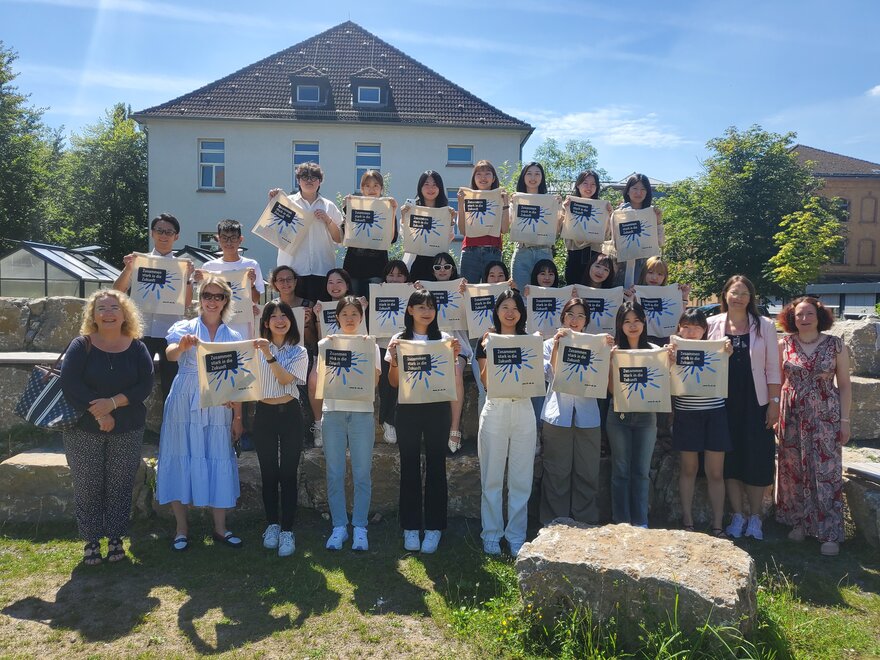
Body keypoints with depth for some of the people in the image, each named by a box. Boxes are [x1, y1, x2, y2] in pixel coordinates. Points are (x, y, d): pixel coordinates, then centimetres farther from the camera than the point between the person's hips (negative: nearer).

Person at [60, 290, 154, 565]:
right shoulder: (81, 346, -4)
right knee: (87, 486, 5)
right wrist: (99, 414, -19)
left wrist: (113, 402, -21)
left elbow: (146, 385, -9)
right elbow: (70, 383, -14)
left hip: (127, 431, 1)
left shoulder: (136, 348, 0)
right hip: (84, 430, -1)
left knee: (120, 486, 7)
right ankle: (91, 540, 20)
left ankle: (116, 538, 21)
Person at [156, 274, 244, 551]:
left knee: (219, 462, 4)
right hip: (185, 403, -2)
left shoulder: (233, 337, 9)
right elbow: (170, 355, -19)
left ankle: (220, 528, 16)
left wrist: (238, 417, 7)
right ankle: (181, 528, 15)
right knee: (182, 461, 2)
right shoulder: (185, 328, 1)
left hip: (218, 407, 2)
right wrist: (182, 345, -42)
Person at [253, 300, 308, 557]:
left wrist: (269, 355, -22)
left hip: (289, 414, -1)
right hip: (264, 414, 1)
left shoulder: (299, 352, 1)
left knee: (288, 474, 0)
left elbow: (285, 378, -14)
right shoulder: (257, 349, 3)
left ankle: (287, 531, 6)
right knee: (268, 473, 9)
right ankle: (272, 525, 24)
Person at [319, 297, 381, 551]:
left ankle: (359, 528, 10)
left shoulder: (370, 344, 8)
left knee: (362, 474, 1)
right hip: (333, 412, 1)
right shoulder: (326, 343, 8)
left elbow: (373, 381, -1)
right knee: (334, 474, 3)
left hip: (362, 412, 0)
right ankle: (339, 527, 13)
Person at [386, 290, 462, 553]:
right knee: (409, 466, 6)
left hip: (437, 408, 0)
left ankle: (433, 527, 14)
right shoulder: (400, 340, 5)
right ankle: (410, 527, 17)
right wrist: (394, 359, -13)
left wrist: (454, 357, -12)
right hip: (408, 408, 0)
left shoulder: (444, 339, 5)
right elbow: (394, 383, 4)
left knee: (436, 465, 4)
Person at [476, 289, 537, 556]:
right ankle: (491, 534, 16)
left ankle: (516, 535, 17)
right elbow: (485, 382, -3)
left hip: (523, 410, 2)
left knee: (521, 478, 6)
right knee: (491, 477, 4)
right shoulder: (487, 341, 4)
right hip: (495, 410, -1)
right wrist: (488, 353, -14)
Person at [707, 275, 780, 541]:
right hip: (723, 402, 1)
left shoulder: (764, 326, 2)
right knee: (729, 459, 5)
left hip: (755, 402, 0)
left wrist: (774, 403, -3)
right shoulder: (712, 324, 2)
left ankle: (755, 517, 17)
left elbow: (772, 368, 2)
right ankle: (737, 516, 18)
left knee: (756, 459, 3)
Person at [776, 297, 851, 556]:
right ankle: (799, 522, 23)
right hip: (792, 416, 2)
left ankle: (830, 533, 8)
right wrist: (776, 415, 3)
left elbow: (844, 384, 2)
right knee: (793, 470, 7)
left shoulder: (834, 345, -1)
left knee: (826, 472, -1)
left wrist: (845, 420, -2)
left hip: (825, 417, -2)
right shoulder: (784, 345, 2)